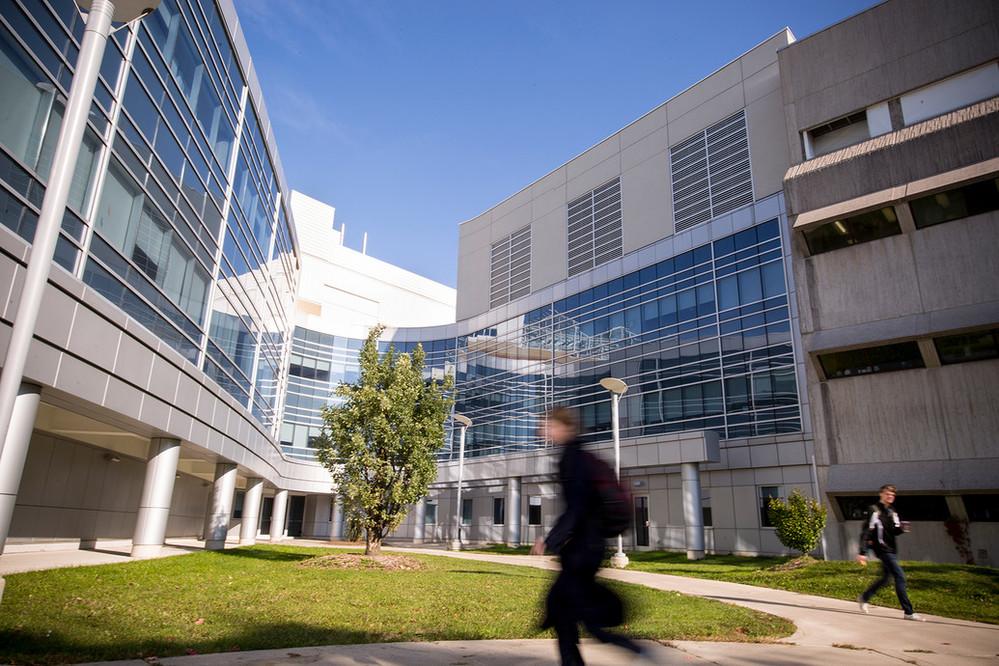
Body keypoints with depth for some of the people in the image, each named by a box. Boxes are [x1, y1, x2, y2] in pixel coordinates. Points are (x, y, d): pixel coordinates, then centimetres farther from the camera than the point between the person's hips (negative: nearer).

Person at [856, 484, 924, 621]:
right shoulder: (874, 510, -12)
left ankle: (864, 598, 30)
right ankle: (908, 612, -7)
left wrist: (901, 528, -12)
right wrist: (862, 552, -19)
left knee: (885, 578, 15)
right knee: (900, 576, -12)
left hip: (892, 550, 8)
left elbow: (894, 532, 12)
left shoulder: (892, 512, 13)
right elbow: (866, 532, -15)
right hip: (882, 549, -8)